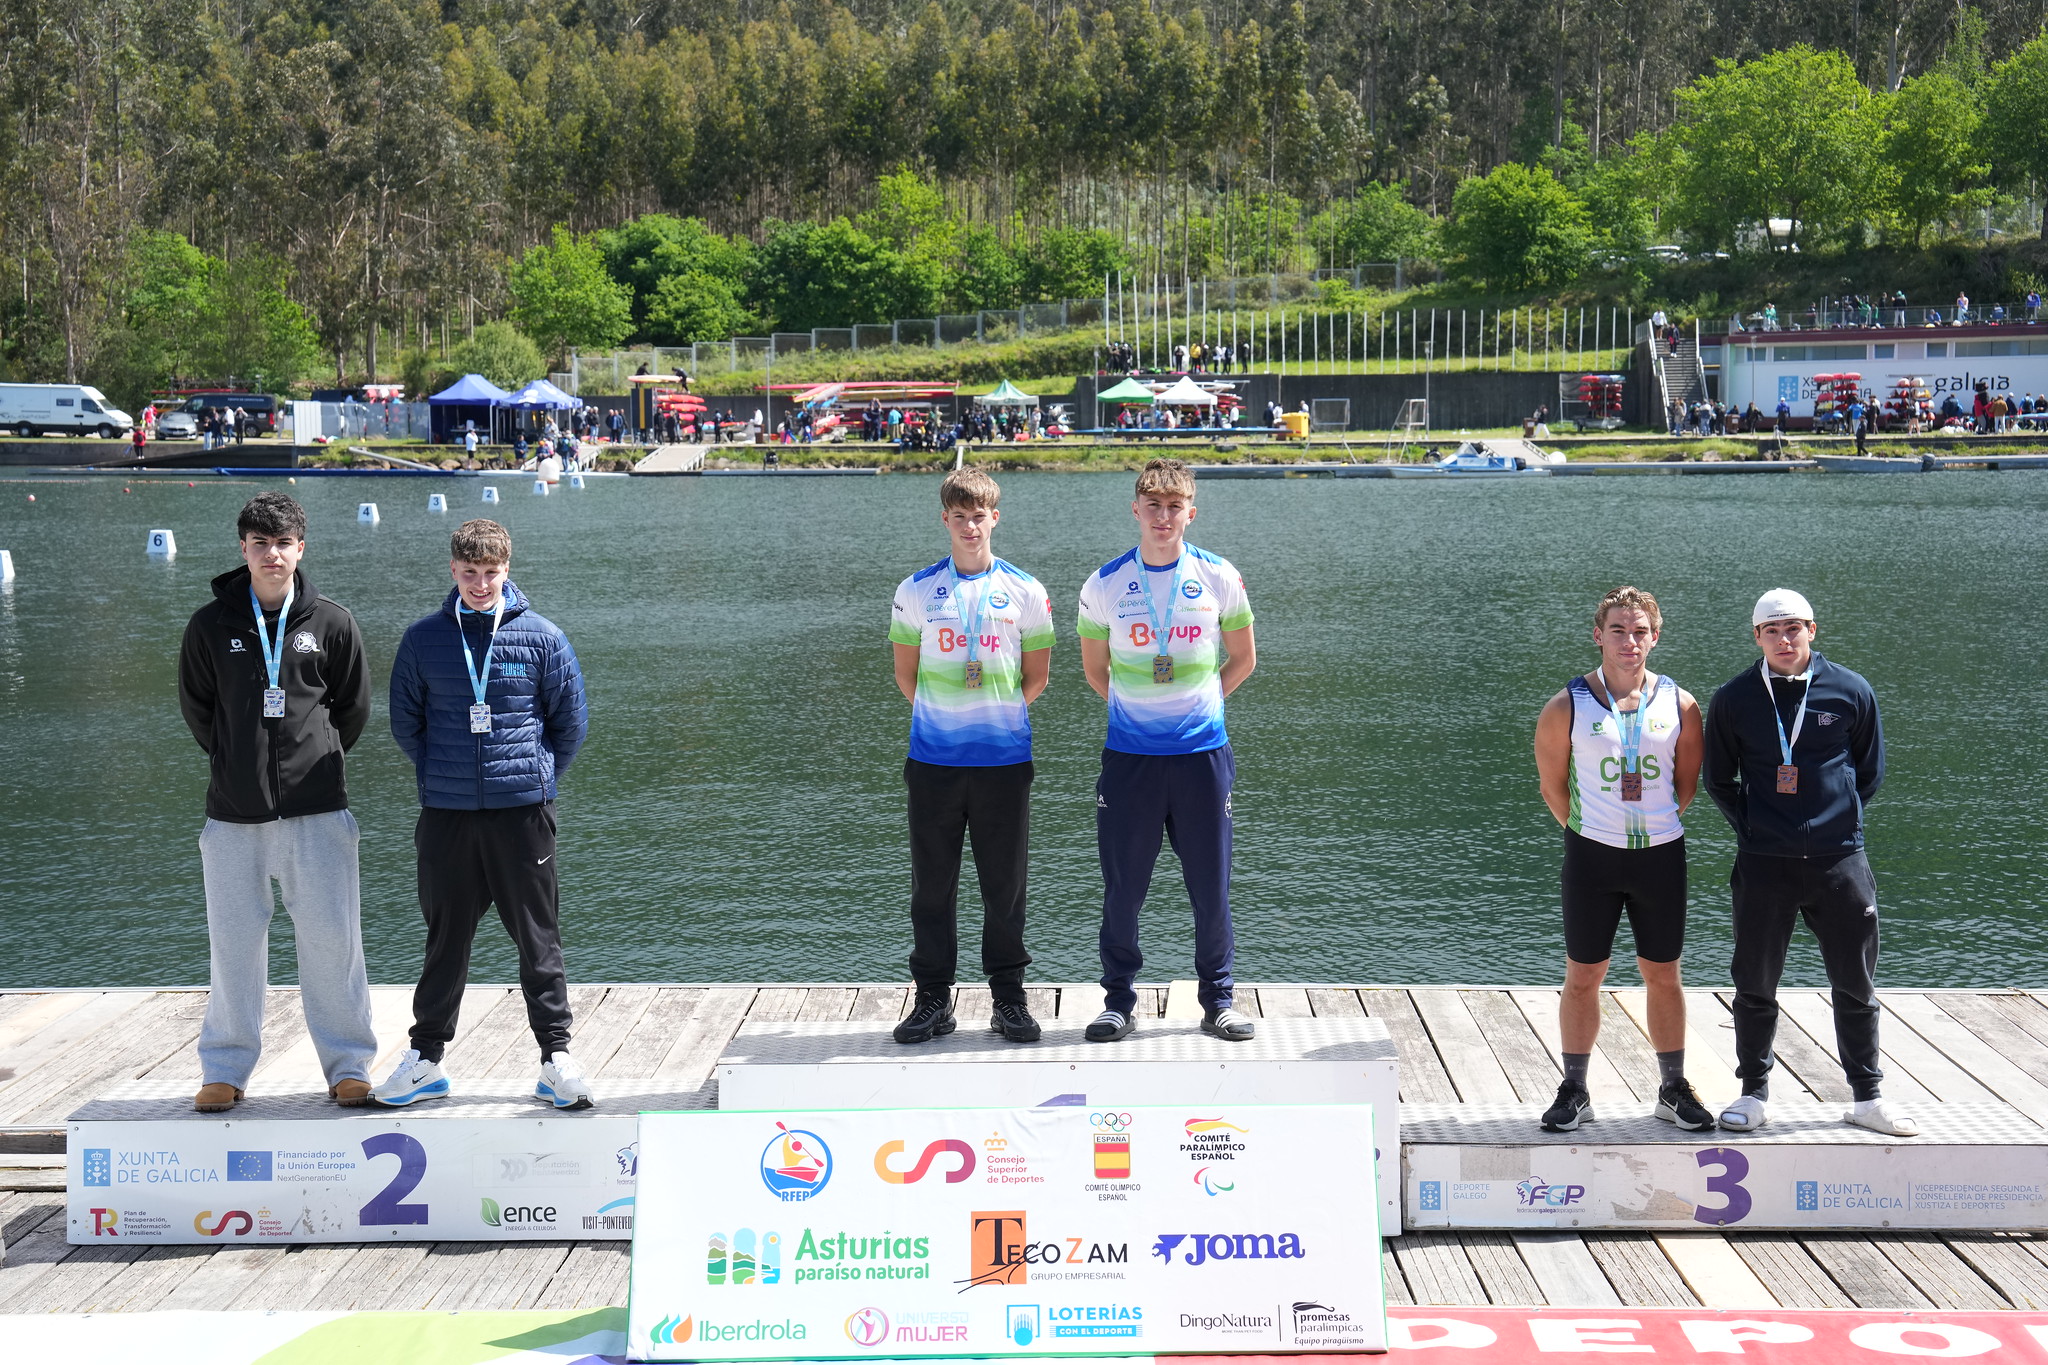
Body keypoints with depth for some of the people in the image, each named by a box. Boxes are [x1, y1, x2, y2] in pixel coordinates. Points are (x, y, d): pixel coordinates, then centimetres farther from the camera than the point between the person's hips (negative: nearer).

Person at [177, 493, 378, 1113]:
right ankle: (226, 1068, 17)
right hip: (233, 810, 1)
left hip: (316, 809, 0)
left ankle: (347, 1064, 11)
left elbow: (354, 707, 13)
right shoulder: (211, 624, 2)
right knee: (233, 942, 5)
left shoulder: (332, 623, 2)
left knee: (332, 936, -1)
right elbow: (195, 706, 14)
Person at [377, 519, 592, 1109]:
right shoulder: (423, 639, 3)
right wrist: (441, 775, 10)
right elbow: (405, 721, 13)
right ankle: (426, 1057, 20)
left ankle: (556, 1057, 9)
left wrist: (538, 777, 6)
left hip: (523, 811, -1)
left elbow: (570, 721, 7)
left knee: (538, 937, 2)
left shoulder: (542, 637, 0)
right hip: (446, 815, 1)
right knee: (445, 938, 10)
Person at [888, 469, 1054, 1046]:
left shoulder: (1025, 592, 2)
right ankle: (932, 997, 15)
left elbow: (1036, 676, 10)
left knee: (1005, 884, 5)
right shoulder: (916, 591, 3)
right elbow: (906, 674, 11)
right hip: (933, 759, 1)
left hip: (1005, 758, 0)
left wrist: (1001, 714, 6)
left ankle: (1009, 998, 15)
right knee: (932, 884, 5)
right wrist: (943, 715, 8)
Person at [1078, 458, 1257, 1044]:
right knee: (1122, 884, 3)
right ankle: (1119, 1001, 16)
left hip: (1203, 753, 0)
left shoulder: (1219, 578, -1)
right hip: (1129, 755, 0)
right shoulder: (1104, 585, -1)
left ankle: (1218, 1000, 18)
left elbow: (1241, 659, 12)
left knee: (1210, 883, 5)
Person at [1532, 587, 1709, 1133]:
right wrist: (1586, 832, 9)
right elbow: (1552, 784, 5)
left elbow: (1688, 781, 12)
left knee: (1663, 976, 9)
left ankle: (1673, 1088, 22)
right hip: (1592, 856, -1)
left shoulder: (1680, 705, 0)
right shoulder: (1567, 707, -5)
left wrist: (1656, 824, 10)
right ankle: (1574, 1091, 15)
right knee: (1583, 976, 4)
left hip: (1661, 856, 1)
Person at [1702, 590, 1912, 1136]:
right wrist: (1754, 827, 4)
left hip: (1840, 861, 0)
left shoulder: (1851, 692, 0)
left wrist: (1838, 821, 6)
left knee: (1855, 986, 8)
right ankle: (1754, 1093, 19)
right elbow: (1718, 780, 12)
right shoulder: (1734, 699, 0)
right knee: (1755, 986, 6)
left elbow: (1870, 772, 12)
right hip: (1763, 864, 0)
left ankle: (1868, 1096, 21)